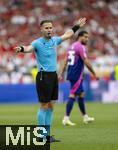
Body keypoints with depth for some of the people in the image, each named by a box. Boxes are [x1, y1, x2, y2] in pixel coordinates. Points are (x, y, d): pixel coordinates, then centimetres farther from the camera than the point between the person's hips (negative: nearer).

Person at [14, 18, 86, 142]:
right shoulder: (37, 43, -12)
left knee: (50, 106, 9)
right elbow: (29, 48, -33)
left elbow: (67, 35, 28)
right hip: (43, 76, -7)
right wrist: (21, 49, -55)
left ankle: (47, 134, 16)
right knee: (44, 106, -6)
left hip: (54, 75, 7)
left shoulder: (54, 40, 9)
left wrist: (76, 26, 38)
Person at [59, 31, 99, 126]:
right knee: (73, 96, -9)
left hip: (71, 74, 10)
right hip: (77, 75, -9)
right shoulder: (81, 47, -13)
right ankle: (66, 119, -12)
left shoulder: (72, 46, 15)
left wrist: (62, 73, 20)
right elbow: (86, 62, -16)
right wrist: (94, 74, -10)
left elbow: (66, 62, 17)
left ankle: (85, 117, 24)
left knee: (81, 94, 16)